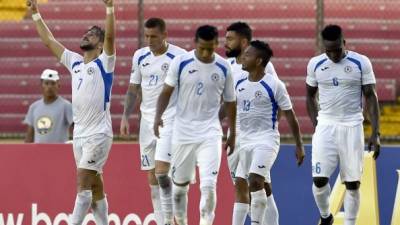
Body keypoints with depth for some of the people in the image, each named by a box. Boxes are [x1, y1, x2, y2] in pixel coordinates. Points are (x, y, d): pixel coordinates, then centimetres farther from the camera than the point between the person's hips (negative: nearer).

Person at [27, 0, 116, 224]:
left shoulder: (104, 63, -4)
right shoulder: (75, 62, 14)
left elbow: (110, 37, -21)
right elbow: (49, 40, 19)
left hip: (98, 134, -7)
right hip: (79, 133, 7)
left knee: (83, 182, -13)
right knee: (95, 185, 8)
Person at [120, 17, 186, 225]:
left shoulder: (179, 56, -8)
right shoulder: (140, 56, 9)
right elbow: (133, 89, 17)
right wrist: (125, 116, 9)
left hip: (170, 120, -6)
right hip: (147, 120, 6)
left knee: (161, 171, -17)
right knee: (152, 176, 6)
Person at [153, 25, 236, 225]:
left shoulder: (224, 68, -2)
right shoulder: (181, 63, -6)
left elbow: (229, 102, 9)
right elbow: (167, 91, -1)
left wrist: (232, 134, 13)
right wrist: (158, 116, -17)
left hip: (210, 133, -1)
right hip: (183, 132, 1)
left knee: (209, 185, -15)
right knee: (180, 184, 12)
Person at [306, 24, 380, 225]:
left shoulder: (361, 63, -5)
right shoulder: (315, 64, 1)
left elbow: (371, 97, -2)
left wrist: (375, 133, -7)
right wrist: (316, 124, 6)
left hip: (352, 127, -1)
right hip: (326, 126, 1)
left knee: (352, 183, 0)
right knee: (319, 179, -6)